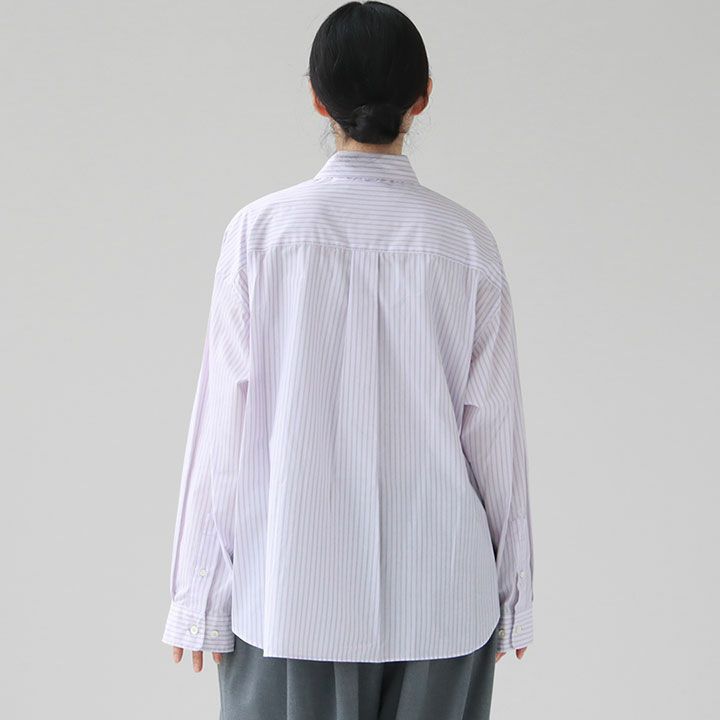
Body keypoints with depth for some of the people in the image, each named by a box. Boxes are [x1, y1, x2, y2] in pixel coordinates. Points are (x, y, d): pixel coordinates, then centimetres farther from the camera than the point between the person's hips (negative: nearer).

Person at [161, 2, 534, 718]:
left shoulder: (262, 230, -8)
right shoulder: (465, 241, -5)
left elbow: (226, 421, -6)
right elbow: (494, 427, -1)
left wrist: (201, 600, 3)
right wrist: (511, 593, 11)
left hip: (291, 598, -1)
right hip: (438, 600, 1)